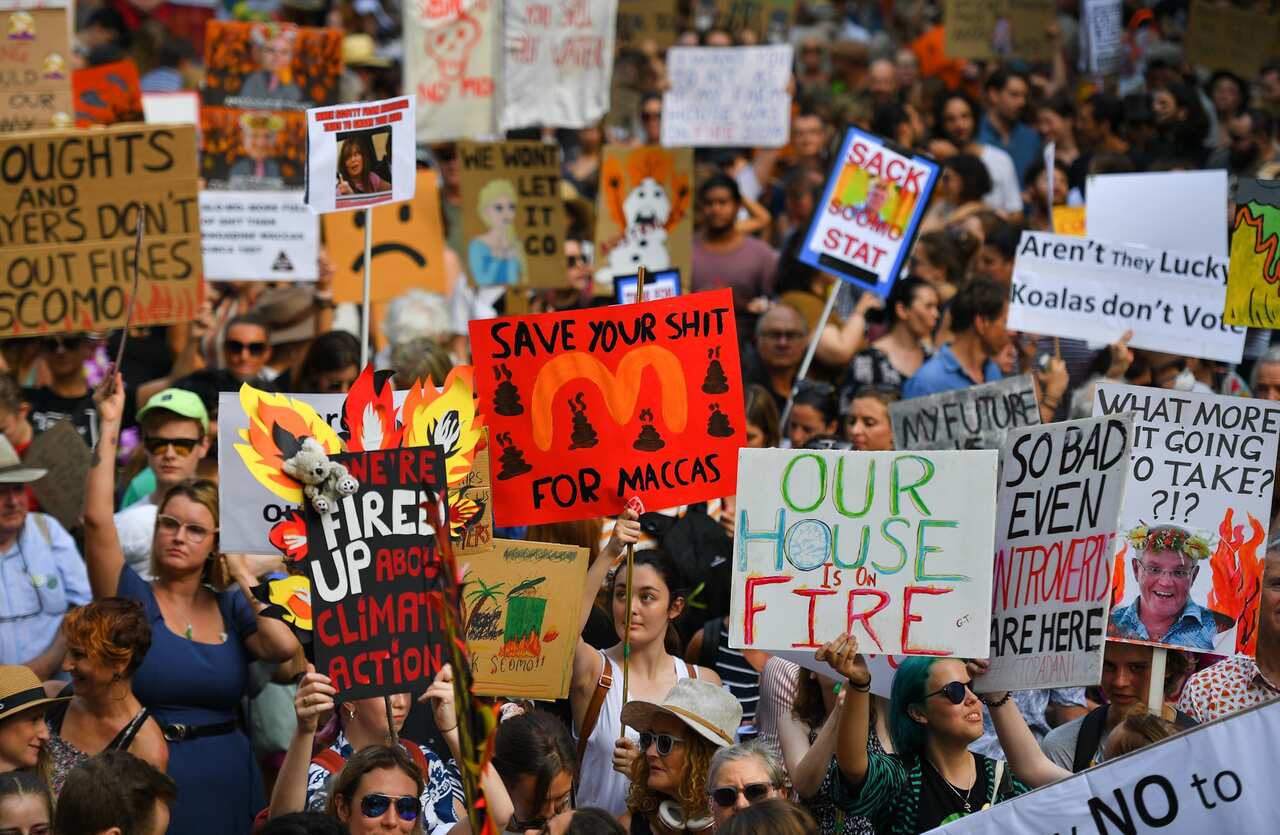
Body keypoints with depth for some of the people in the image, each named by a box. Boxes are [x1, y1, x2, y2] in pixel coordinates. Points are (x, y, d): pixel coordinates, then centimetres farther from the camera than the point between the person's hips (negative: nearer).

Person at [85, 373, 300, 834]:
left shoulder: (232, 608, 7)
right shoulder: (133, 599, -1)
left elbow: (284, 646, -13)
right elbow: (97, 518, -15)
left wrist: (242, 573, -3)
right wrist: (110, 426, -14)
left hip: (228, 779, 3)